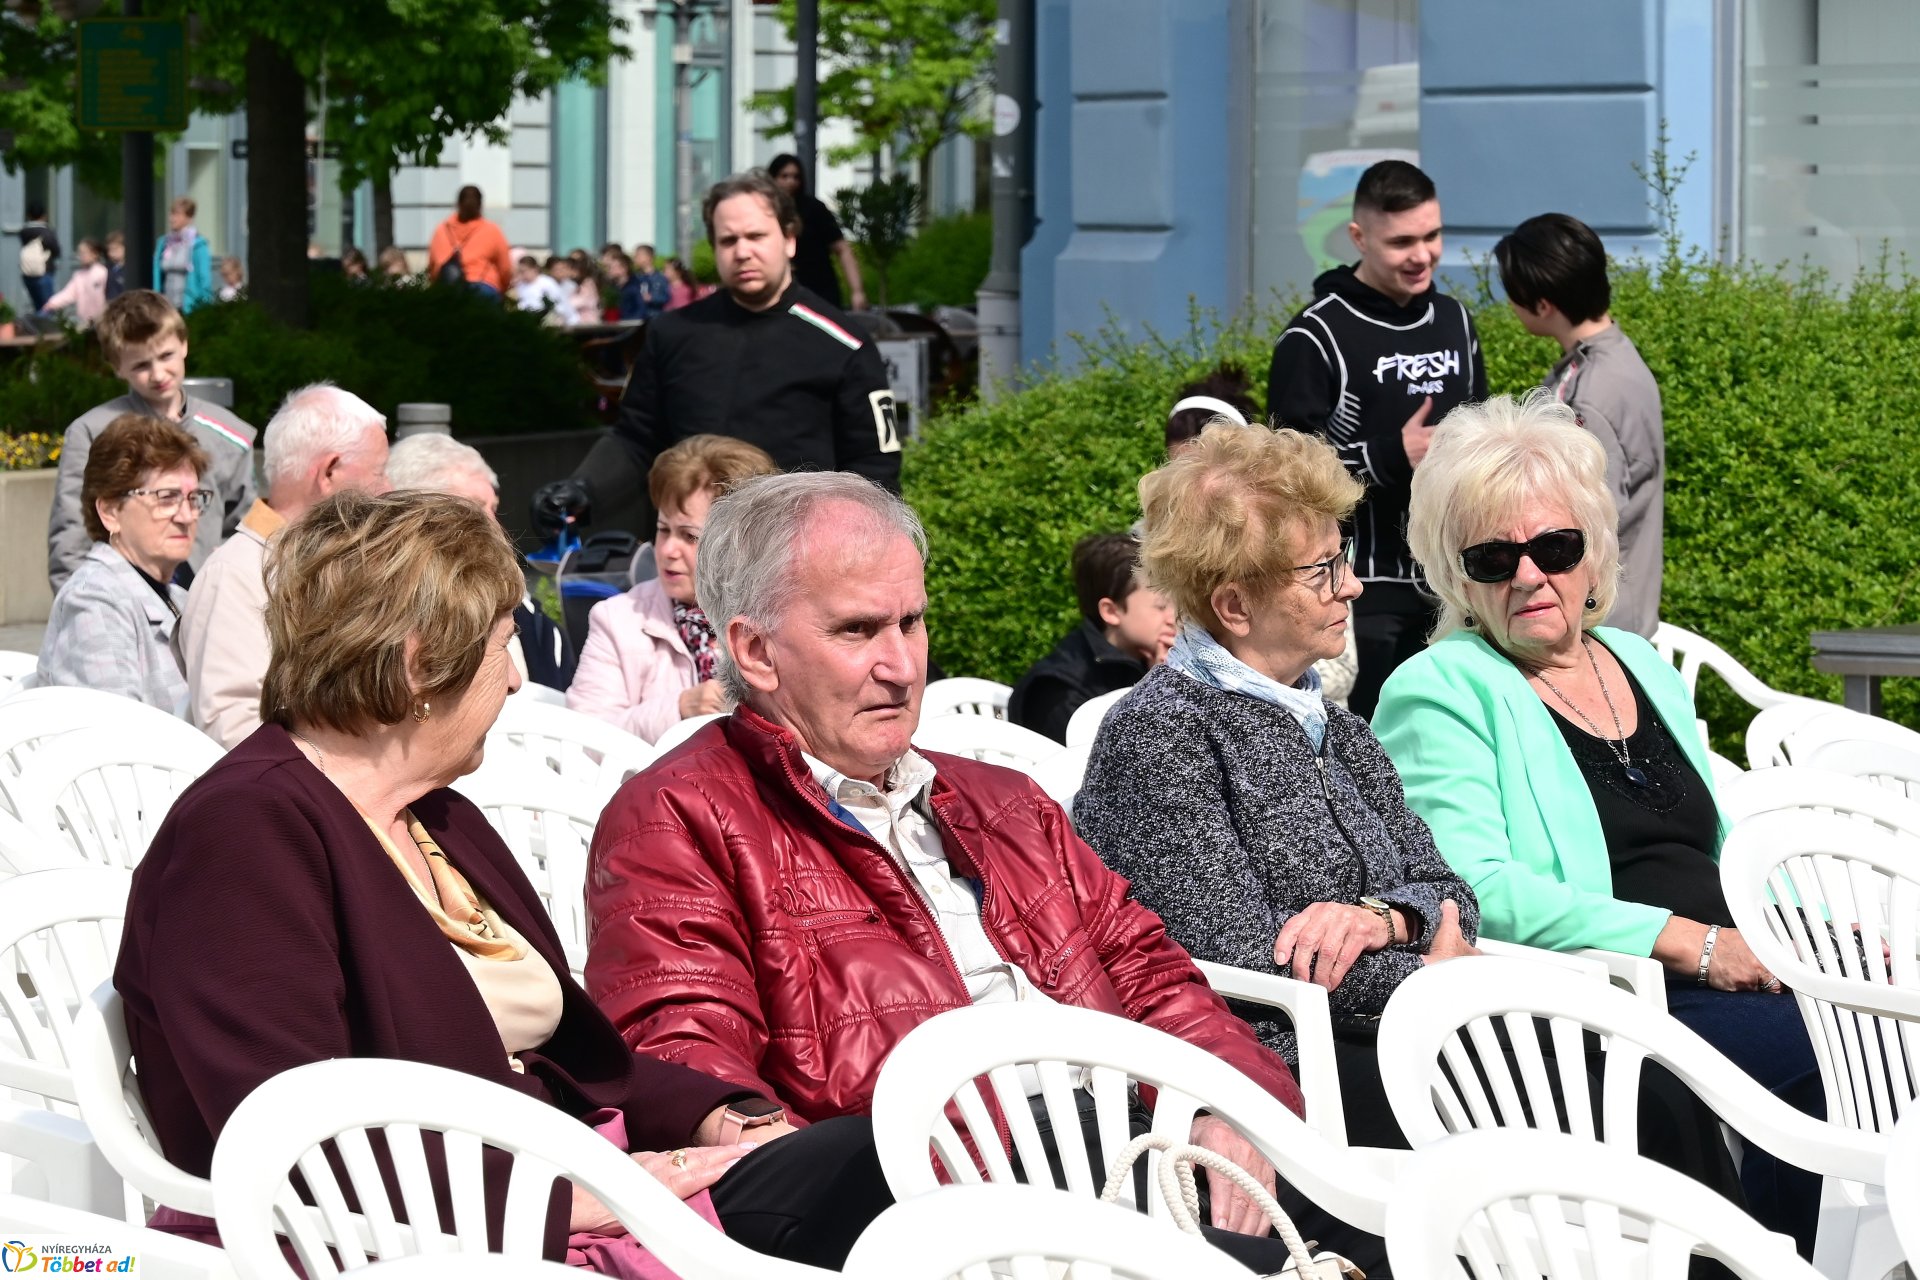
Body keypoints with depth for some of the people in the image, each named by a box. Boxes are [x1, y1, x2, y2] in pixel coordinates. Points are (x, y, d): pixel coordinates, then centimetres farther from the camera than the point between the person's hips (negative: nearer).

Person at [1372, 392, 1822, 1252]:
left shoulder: (1642, 667, 22)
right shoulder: (1440, 692, 0)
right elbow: (1475, 892, -14)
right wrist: (1688, 944, -17)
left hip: (1730, 982, 7)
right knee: (1819, 1052, -28)